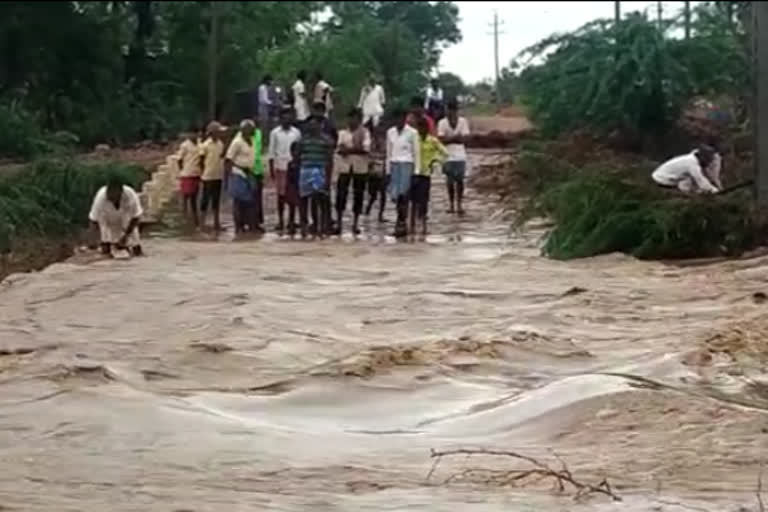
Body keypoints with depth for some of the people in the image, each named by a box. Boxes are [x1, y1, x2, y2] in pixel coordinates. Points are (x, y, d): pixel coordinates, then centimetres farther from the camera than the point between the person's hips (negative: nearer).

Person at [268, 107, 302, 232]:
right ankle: (280, 221, 6)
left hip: (293, 167, 1)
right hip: (280, 167, -1)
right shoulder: (275, 133, 2)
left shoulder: (296, 133, 5)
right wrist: (271, 169, -1)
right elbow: (271, 152, 3)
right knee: (280, 194, 0)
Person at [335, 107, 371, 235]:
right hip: (345, 167, 1)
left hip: (360, 168, -1)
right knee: (341, 194, -4)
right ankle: (338, 223, 1)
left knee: (358, 195, 2)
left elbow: (366, 149, -9)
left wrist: (348, 149, -12)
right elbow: (339, 149, 1)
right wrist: (355, 149, -13)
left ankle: (355, 224, 10)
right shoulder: (343, 133, 11)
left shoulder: (365, 132, 3)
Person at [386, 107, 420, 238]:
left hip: (407, 164, -4)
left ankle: (401, 224, -10)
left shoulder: (412, 133, -1)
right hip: (394, 165, 4)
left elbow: (416, 153, 0)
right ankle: (402, 225, 8)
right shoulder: (390, 132, 11)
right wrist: (388, 170, 12)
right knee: (395, 195, -2)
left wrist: (416, 170, -4)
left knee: (403, 194, -14)